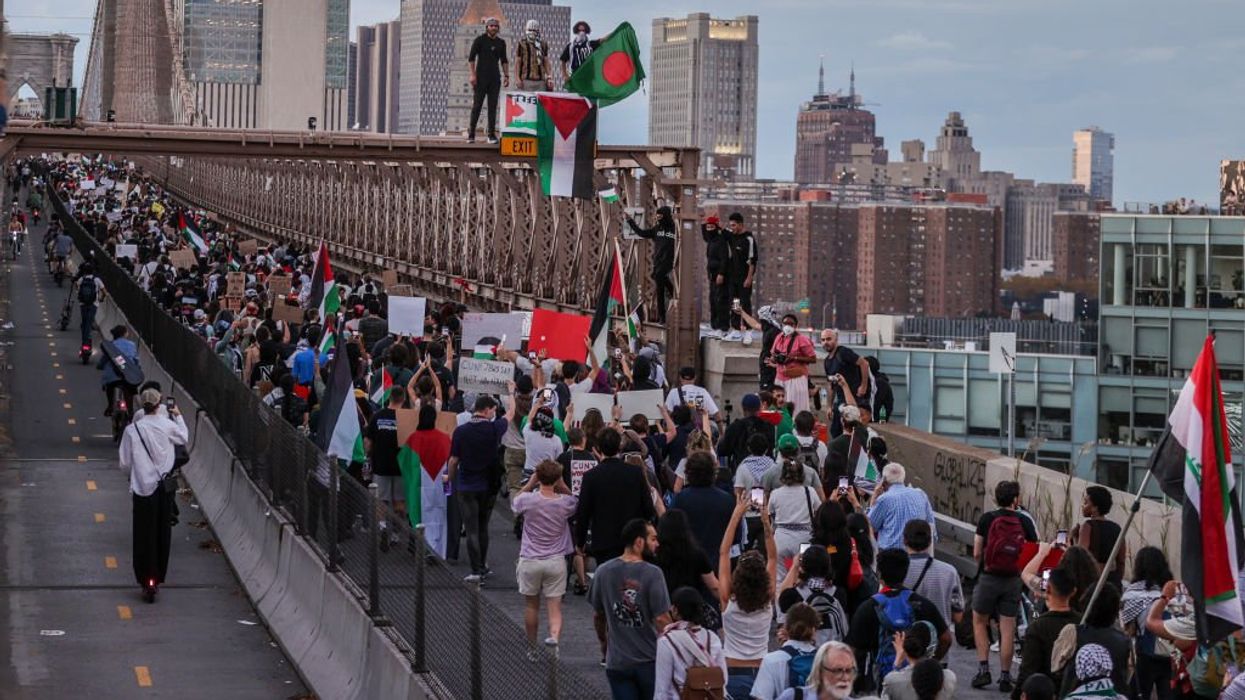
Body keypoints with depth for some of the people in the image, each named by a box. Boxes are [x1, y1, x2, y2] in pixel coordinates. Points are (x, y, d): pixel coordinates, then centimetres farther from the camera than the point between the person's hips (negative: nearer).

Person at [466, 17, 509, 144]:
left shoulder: (501, 43, 12)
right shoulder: (480, 40, -1)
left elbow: (504, 61, 18)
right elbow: (471, 58, -3)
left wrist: (506, 76, 8)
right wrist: (473, 75, -11)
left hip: (495, 78, 4)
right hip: (481, 77, -4)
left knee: (493, 107, 2)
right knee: (477, 105, -4)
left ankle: (492, 134, 4)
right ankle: (471, 134, 1)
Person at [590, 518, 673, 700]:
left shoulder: (603, 571, -2)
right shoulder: (652, 574, -15)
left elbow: (597, 615, 8)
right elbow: (661, 619, -17)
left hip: (617, 662, 3)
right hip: (650, 661, -3)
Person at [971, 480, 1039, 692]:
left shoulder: (987, 519, -5)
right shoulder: (1024, 522, -2)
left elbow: (977, 553, -5)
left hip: (988, 577, -1)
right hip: (1013, 580, 1)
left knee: (979, 622, 15)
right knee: (1008, 629, 7)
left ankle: (983, 669, 7)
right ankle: (1005, 676, 9)